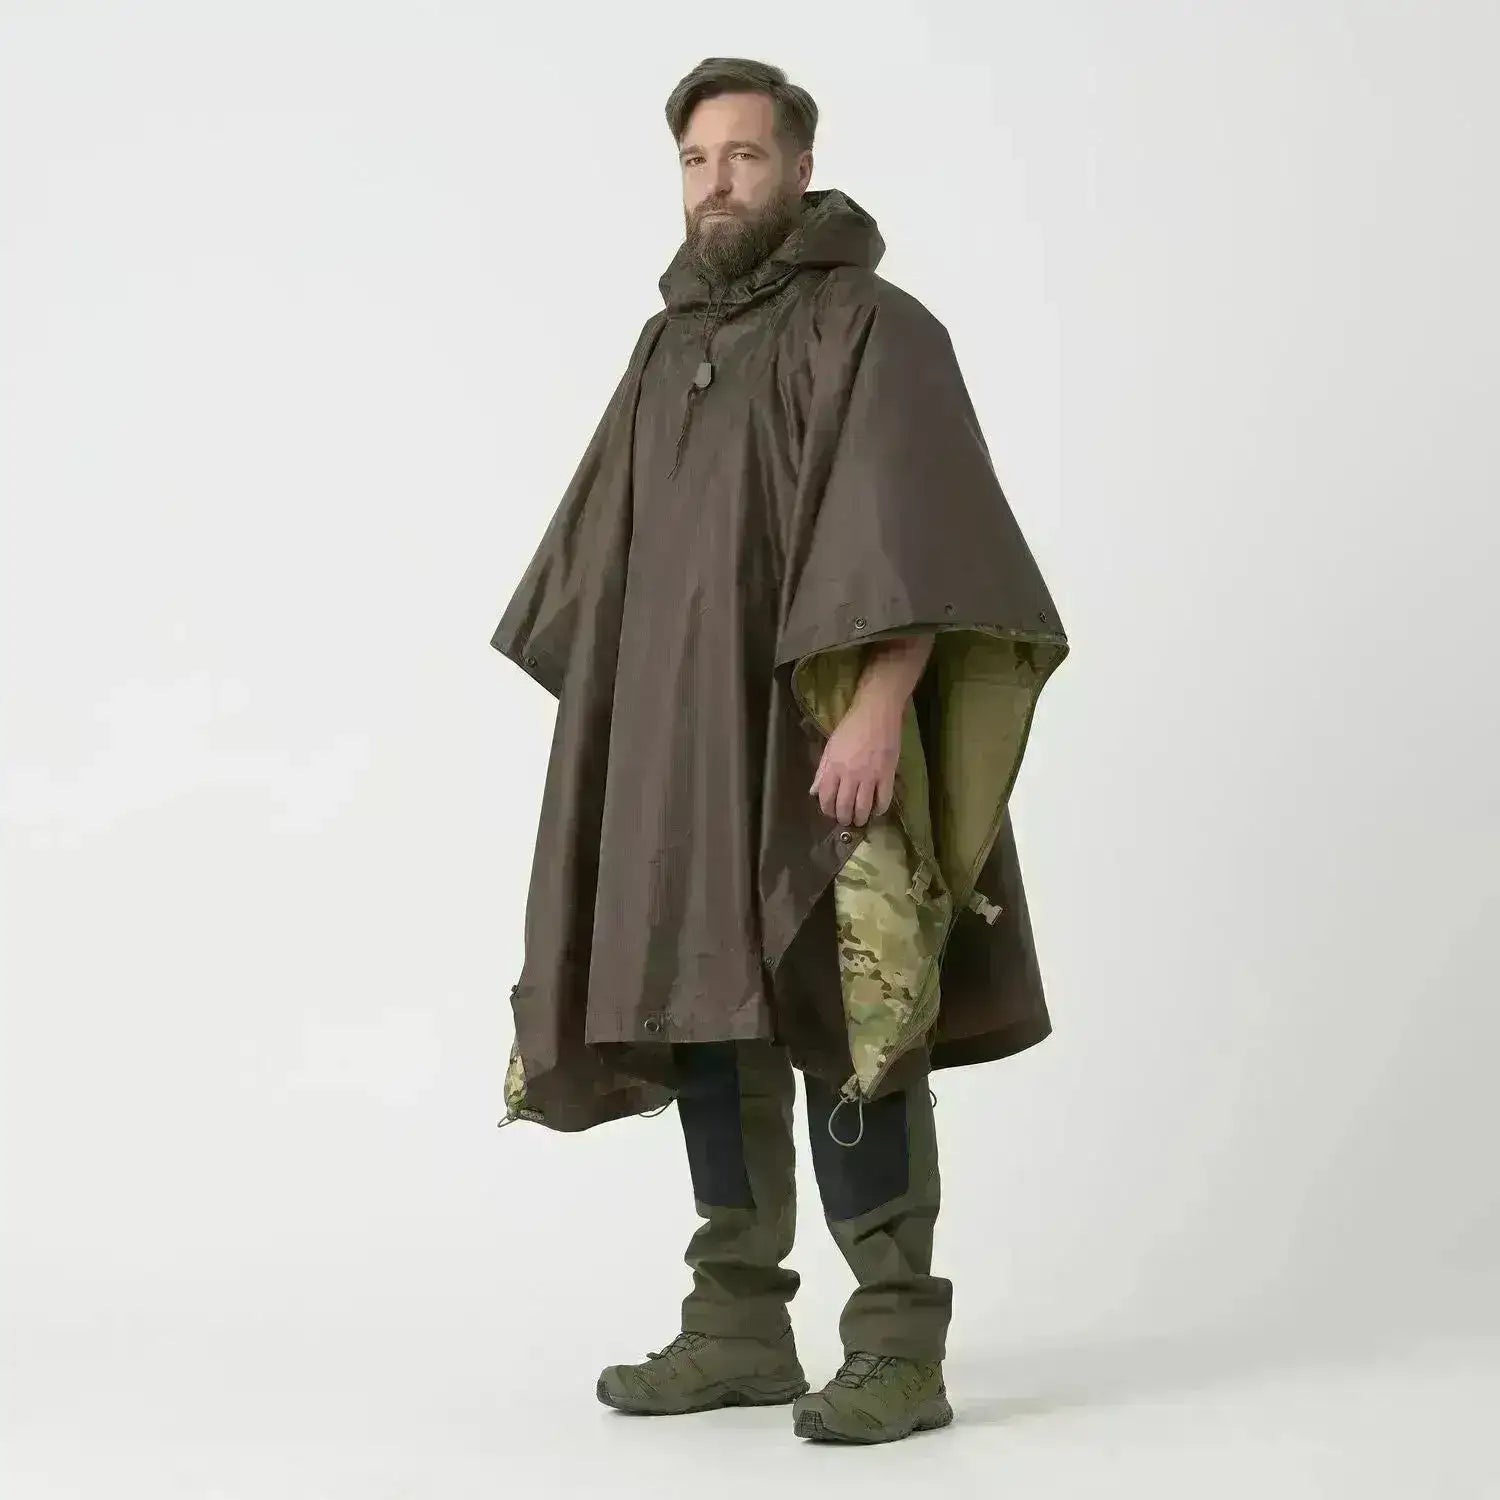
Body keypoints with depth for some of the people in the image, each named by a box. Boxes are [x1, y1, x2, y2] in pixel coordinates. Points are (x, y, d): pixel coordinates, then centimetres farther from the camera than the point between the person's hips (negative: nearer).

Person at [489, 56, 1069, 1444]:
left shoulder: (872, 328, -5)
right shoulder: (667, 350, 17)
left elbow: (916, 541, -17)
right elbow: (618, 552, 22)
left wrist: (876, 710, -28)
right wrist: (608, 723, 17)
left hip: (816, 732, -7)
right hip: (679, 741, 7)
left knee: (838, 1021, -10)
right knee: (709, 1019, 6)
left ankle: (899, 1347, -5)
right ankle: (740, 1327, 14)